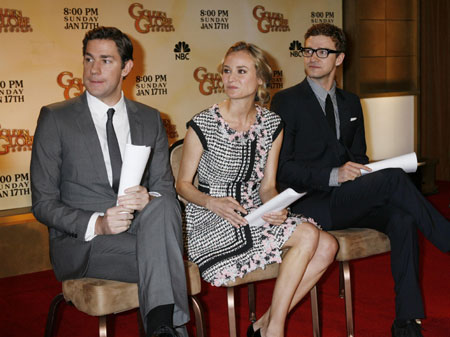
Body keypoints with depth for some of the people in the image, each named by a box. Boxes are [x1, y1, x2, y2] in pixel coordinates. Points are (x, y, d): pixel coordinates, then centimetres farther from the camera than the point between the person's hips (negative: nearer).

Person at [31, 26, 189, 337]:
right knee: (162, 260, -33)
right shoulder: (55, 118, 2)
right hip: (83, 243, -3)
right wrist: (97, 224, -20)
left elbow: (165, 188, 11)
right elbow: (43, 203, -1)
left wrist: (149, 199, -16)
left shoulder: (150, 120, 13)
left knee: (162, 206, -34)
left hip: (143, 229, 3)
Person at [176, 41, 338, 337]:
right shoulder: (202, 125, -9)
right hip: (211, 223, -6)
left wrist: (274, 208, -16)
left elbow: (267, 187, 6)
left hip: (253, 213, 6)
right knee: (308, 234, -23)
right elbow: (183, 184, -2)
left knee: (326, 247, -15)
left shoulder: (272, 124, 5)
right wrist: (212, 202, -21)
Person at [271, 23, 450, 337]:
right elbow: (281, 167, -8)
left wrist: (358, 169, -4)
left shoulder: (351, 103, 18)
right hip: (312, 204, -6)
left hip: (348, 201, 6)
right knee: (394, 178, -26)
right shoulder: (286, 102, -1)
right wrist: (333, 175, -21)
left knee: (401, 216, -26)